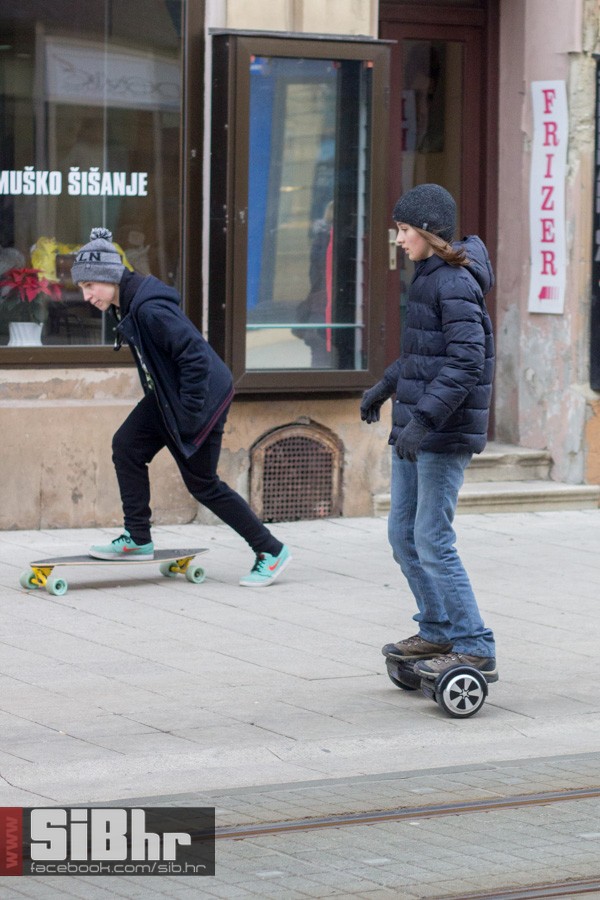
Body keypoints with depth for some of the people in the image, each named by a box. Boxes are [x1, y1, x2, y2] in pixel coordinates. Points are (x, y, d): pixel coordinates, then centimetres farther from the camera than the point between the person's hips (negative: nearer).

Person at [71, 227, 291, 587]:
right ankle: (138, 539, 12)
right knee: (126, 446, 4)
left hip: (203, 396, -10)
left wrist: (189, 414, -25)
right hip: (166, 397, 10)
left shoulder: (150, 310, -28)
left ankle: (271, 550, 10)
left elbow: (194, 354, -29)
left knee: (202, 482, -1)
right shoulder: (126, 304, 4)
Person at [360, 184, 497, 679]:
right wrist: (385, 387, 35)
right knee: (403, 533, 12)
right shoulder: (429, 276, 14)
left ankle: (475, 649, -3)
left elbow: (466, 361, -25)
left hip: (445, 433, -10)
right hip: (415, 429, 10)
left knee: (432, 540, -8)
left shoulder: (455, 283, -16)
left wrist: (424, 418, -30)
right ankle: (438, 632, 23)